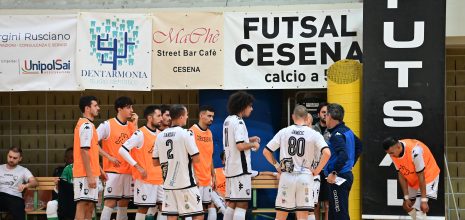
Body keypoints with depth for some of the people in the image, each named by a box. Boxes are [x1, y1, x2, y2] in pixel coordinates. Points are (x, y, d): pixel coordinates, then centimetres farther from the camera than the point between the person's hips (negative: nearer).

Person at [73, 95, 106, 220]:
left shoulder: (87, 125, 19)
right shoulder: (87, 125, -12)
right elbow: (84, 151, -19)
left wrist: (99, 170, 24)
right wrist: (90, 176, -21)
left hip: (90, 174, 10)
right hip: (86, 174, -10)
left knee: (89, 207, 10)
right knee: (83, 205, -10)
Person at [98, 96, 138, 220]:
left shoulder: (131, 125, 10)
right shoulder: (107, 125, -6)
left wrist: (135, 124, -3)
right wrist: (109, 157, -12)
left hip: (128, 171, 6)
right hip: (113, 170, -6)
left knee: (124, 202, 10)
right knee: (110, 202, -10)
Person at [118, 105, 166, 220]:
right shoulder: (140, 134, -12)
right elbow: (122, 150, -19)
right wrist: (138, 167, -19)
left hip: (159, 178, 7)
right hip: (145, 178, -7)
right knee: (143, 207, -2)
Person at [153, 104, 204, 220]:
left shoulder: (160, 136, 7)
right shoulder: (186, 133, -10)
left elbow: (155, 162, 12)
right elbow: (196, 159, -12)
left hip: (168, 183, 6)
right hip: (186, 183, -6)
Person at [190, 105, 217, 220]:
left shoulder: (209, 133, 13)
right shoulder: (192, 131, -10)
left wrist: (213, 175, 16)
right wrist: (193, 175, -17)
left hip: (207, 178, 7)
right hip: (197, 178, -7)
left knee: (209, 206, 8)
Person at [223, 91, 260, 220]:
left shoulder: (228, 120, 14)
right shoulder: (238, 122, -14)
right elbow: (240, 146, -23)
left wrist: (249, 140, 16)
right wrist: (253, 145, -7)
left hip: (230, 168, 9)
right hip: (240, 168, -9)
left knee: (231, 204, 13)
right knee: (242, 205, -7)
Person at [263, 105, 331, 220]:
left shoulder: (284, 132, 2)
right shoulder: (314, 134, -3)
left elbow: (266, 151, 3)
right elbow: (326, 153, -15)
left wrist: (277, 165, 14)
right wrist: (317, 170, -4)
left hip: (286, 176, 1)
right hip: (305, 177, -1)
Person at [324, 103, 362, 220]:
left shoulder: (337, 134, -18)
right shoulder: (347, 131, 11)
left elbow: (343, 155, -30)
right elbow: (359, 146, 26)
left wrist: (334, 173, -25)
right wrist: (351, 164, 25)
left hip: (338, 178, -10)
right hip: (347, 174, 10)